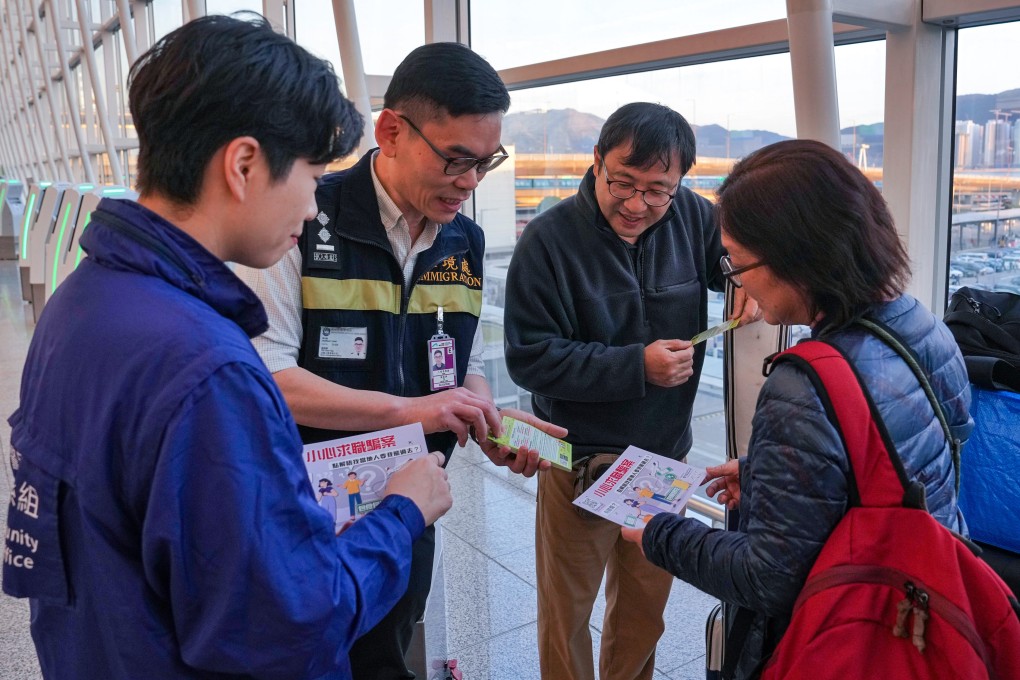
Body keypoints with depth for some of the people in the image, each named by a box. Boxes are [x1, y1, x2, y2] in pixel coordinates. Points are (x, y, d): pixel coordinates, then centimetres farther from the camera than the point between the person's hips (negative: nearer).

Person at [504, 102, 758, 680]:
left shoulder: (691, 216, -6)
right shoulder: (551, 239, -17)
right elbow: (529, 359, -19)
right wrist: (637, 366, -24)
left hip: (667, 454, 4)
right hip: (581, 462, -4)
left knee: (646, 609, 22)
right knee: (567, 611, 13)